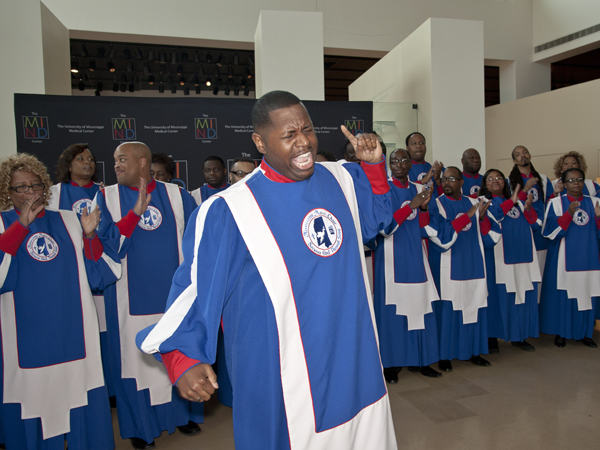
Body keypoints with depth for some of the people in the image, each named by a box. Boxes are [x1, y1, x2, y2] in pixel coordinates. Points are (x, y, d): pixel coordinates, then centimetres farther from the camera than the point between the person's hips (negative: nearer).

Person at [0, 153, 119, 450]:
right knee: (32, 407, 8)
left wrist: (89, 235, -12)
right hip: (27, 340, -1)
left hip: (72, 335, 2)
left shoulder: (68, 220, 8)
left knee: (83, 411, 7)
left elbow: (100, 274, 2)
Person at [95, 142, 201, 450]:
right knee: (135, 357, 8)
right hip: (132, 299, 0)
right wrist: (135, 212, -21)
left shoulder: (177, 196, 1)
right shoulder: (107, 197, 0)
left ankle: (183, 413, 34)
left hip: (174, 294, 1)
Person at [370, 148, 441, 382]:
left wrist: (424, 207, -9)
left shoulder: (418, 189, 10)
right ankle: (391, 363, 12)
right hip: (391, 258, -4)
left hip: (415, 257, 5)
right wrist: (410, 206, -17)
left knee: (419, 307, 7)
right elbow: (384, 226, -13)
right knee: (392, 309, -1)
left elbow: (425, 230, 7)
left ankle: (419, 359, 21)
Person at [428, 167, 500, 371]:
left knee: (474, 308, 9)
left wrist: (483, 218, -11)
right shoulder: (436, 205, -3)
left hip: (473, 267, 4)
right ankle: (445, 355, 12)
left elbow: (490, 237, 8)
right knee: (448, 310, -1)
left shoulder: (474, 203, 10)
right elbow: (441, 237, -17)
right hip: (448, 269, -4)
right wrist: (467, 216, -19)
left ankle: (472, 351, 25)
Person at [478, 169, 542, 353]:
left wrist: (528, 208, -6)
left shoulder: (518, 201, 19)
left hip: (522, 255, 5)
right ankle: (492, 337, 6)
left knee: (524, 295, 5)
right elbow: (490, 217, -17)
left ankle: (519, 336, 18)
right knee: (498, 295, -5)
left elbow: (535, 224, 11)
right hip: (499, 258, -5)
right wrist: (510, 202, -19)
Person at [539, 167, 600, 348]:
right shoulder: (556, 203, -1)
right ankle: (561, 333, 15)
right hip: (564, 259, -3)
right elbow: (550, 232, -10)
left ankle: (584, 332, 22)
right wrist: (568, 215, -23)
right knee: (563, 295, 0)